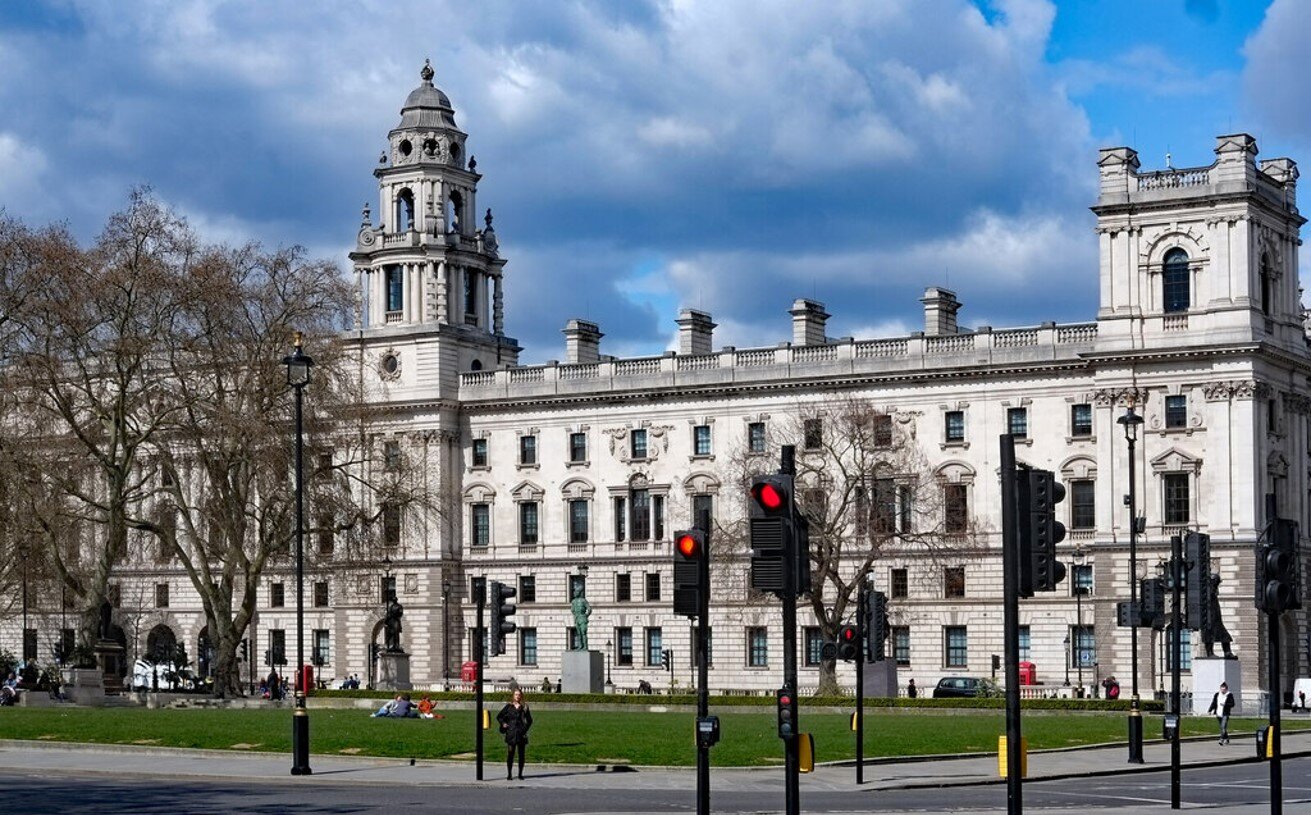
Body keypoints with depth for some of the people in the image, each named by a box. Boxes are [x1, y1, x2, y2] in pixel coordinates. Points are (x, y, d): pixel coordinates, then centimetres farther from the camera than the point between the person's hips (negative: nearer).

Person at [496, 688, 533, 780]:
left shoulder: (524, 707, 6)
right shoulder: (508, 706, 5)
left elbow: (529, 720, 12)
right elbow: (499, 716, 13)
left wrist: (525, 728, 0)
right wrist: (503, 724, -1)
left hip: (521, 734, 1)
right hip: (510, 734, -1)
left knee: (521, 754, 3)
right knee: (510, 754, -4)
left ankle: (520, 774, 12)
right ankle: (509, 774, 3)